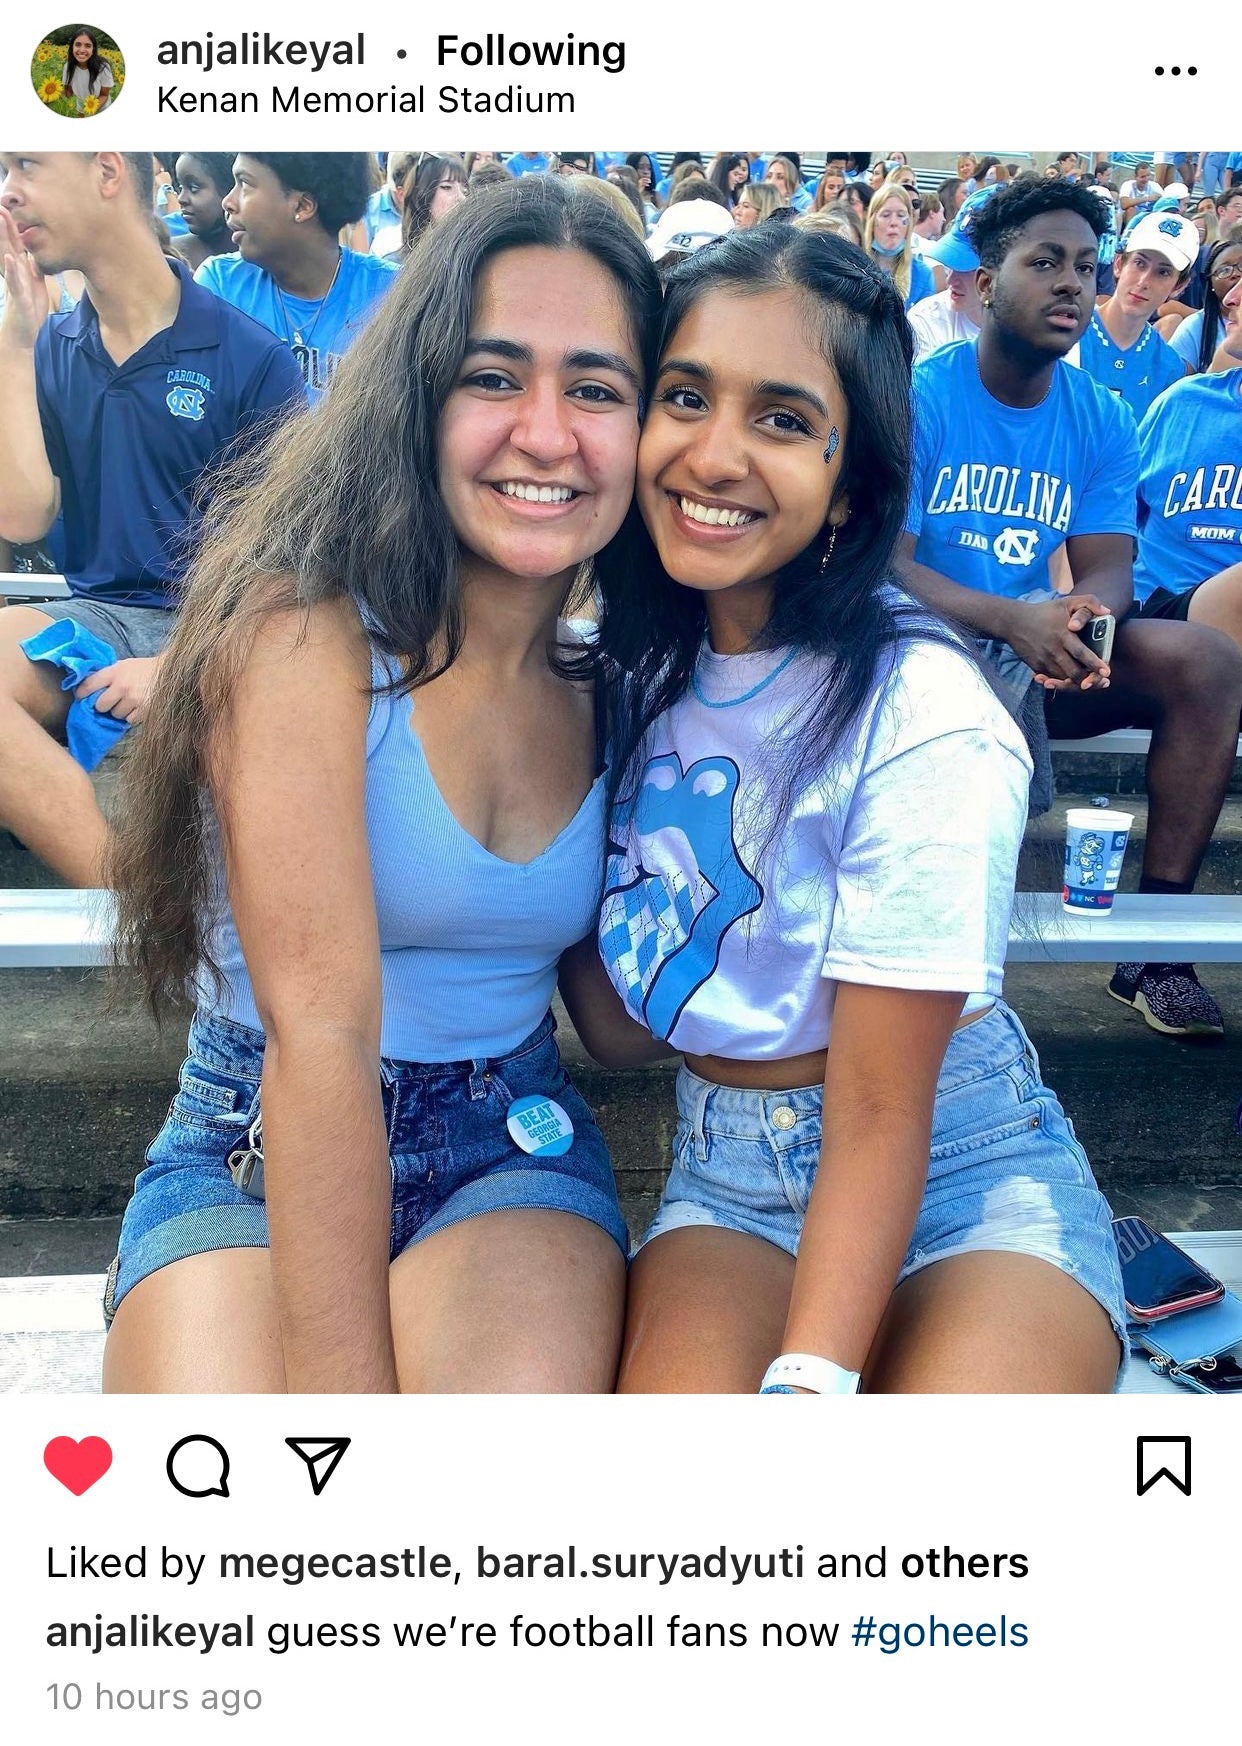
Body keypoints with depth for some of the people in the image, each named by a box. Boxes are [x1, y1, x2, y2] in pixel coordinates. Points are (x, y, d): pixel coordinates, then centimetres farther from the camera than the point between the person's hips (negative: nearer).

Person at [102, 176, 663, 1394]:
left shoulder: (612, 681, 2)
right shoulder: (300, 621, -15)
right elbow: (319, 1030, -23)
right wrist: (345, 1387, -23)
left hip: (513, 1156, 3)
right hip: (251, 1158, -2)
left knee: (525, 1378, -26)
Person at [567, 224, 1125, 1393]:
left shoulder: (924, 724, -19)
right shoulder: (630, 669, -1)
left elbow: (877, 1122, -16)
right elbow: (614, 1026, 0)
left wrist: (808, 1383, -24)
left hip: (963, 1182, -2)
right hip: (725, 1182, 3)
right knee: (673, 1391, -26)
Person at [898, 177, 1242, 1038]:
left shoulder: (1103, 420, 6)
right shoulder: (917, 398, -8)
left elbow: (1107, 571, -1)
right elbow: (882, 564, -17)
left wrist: (1085, 612, -28)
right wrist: (1012, 620, -33)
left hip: (1047, 645, 5)